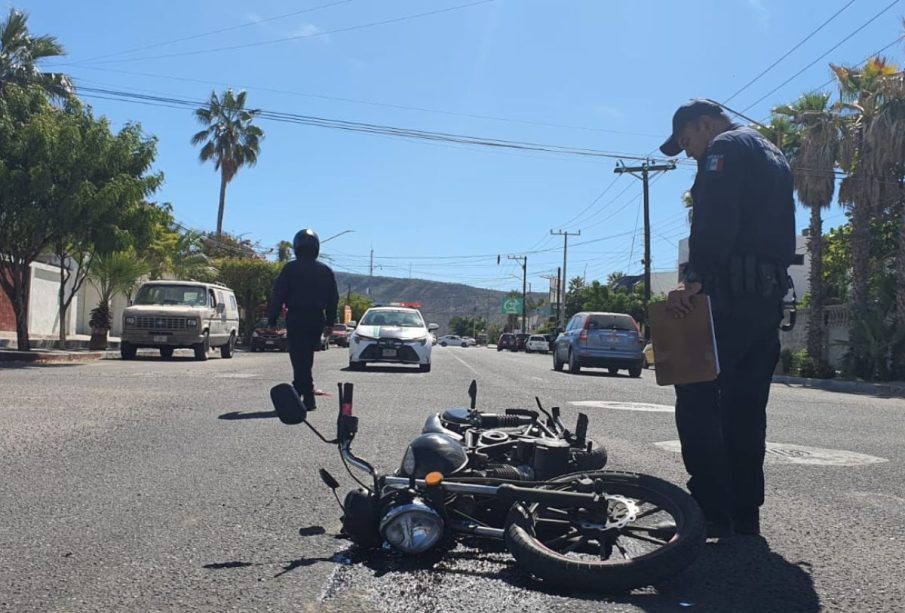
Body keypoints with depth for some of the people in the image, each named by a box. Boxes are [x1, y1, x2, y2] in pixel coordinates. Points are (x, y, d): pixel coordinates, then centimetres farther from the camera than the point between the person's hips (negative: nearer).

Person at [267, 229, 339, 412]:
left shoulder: (290, 268, -4)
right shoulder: (325, 270, 9)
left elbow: (278, 295, -6)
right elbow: (333, 299, 12)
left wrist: (271, 321, 0)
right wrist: (330, 323, 18)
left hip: (296, 319, -4)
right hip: (317, 320, 5)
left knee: (299, 358, -3)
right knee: (307, 358, 17)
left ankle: (308, 398, -10)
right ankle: (299, 391, 24)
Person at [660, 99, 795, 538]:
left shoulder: (724, 149, -3)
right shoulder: (772, 156, 28)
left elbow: (714, 223, -19)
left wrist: (694, 280, -22)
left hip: (730, 295, -10)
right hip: (770, 295, 10)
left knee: (697, 400, -8)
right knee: (746, 407, 10)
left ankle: (712, 513, -9)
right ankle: (746, 515, 15)